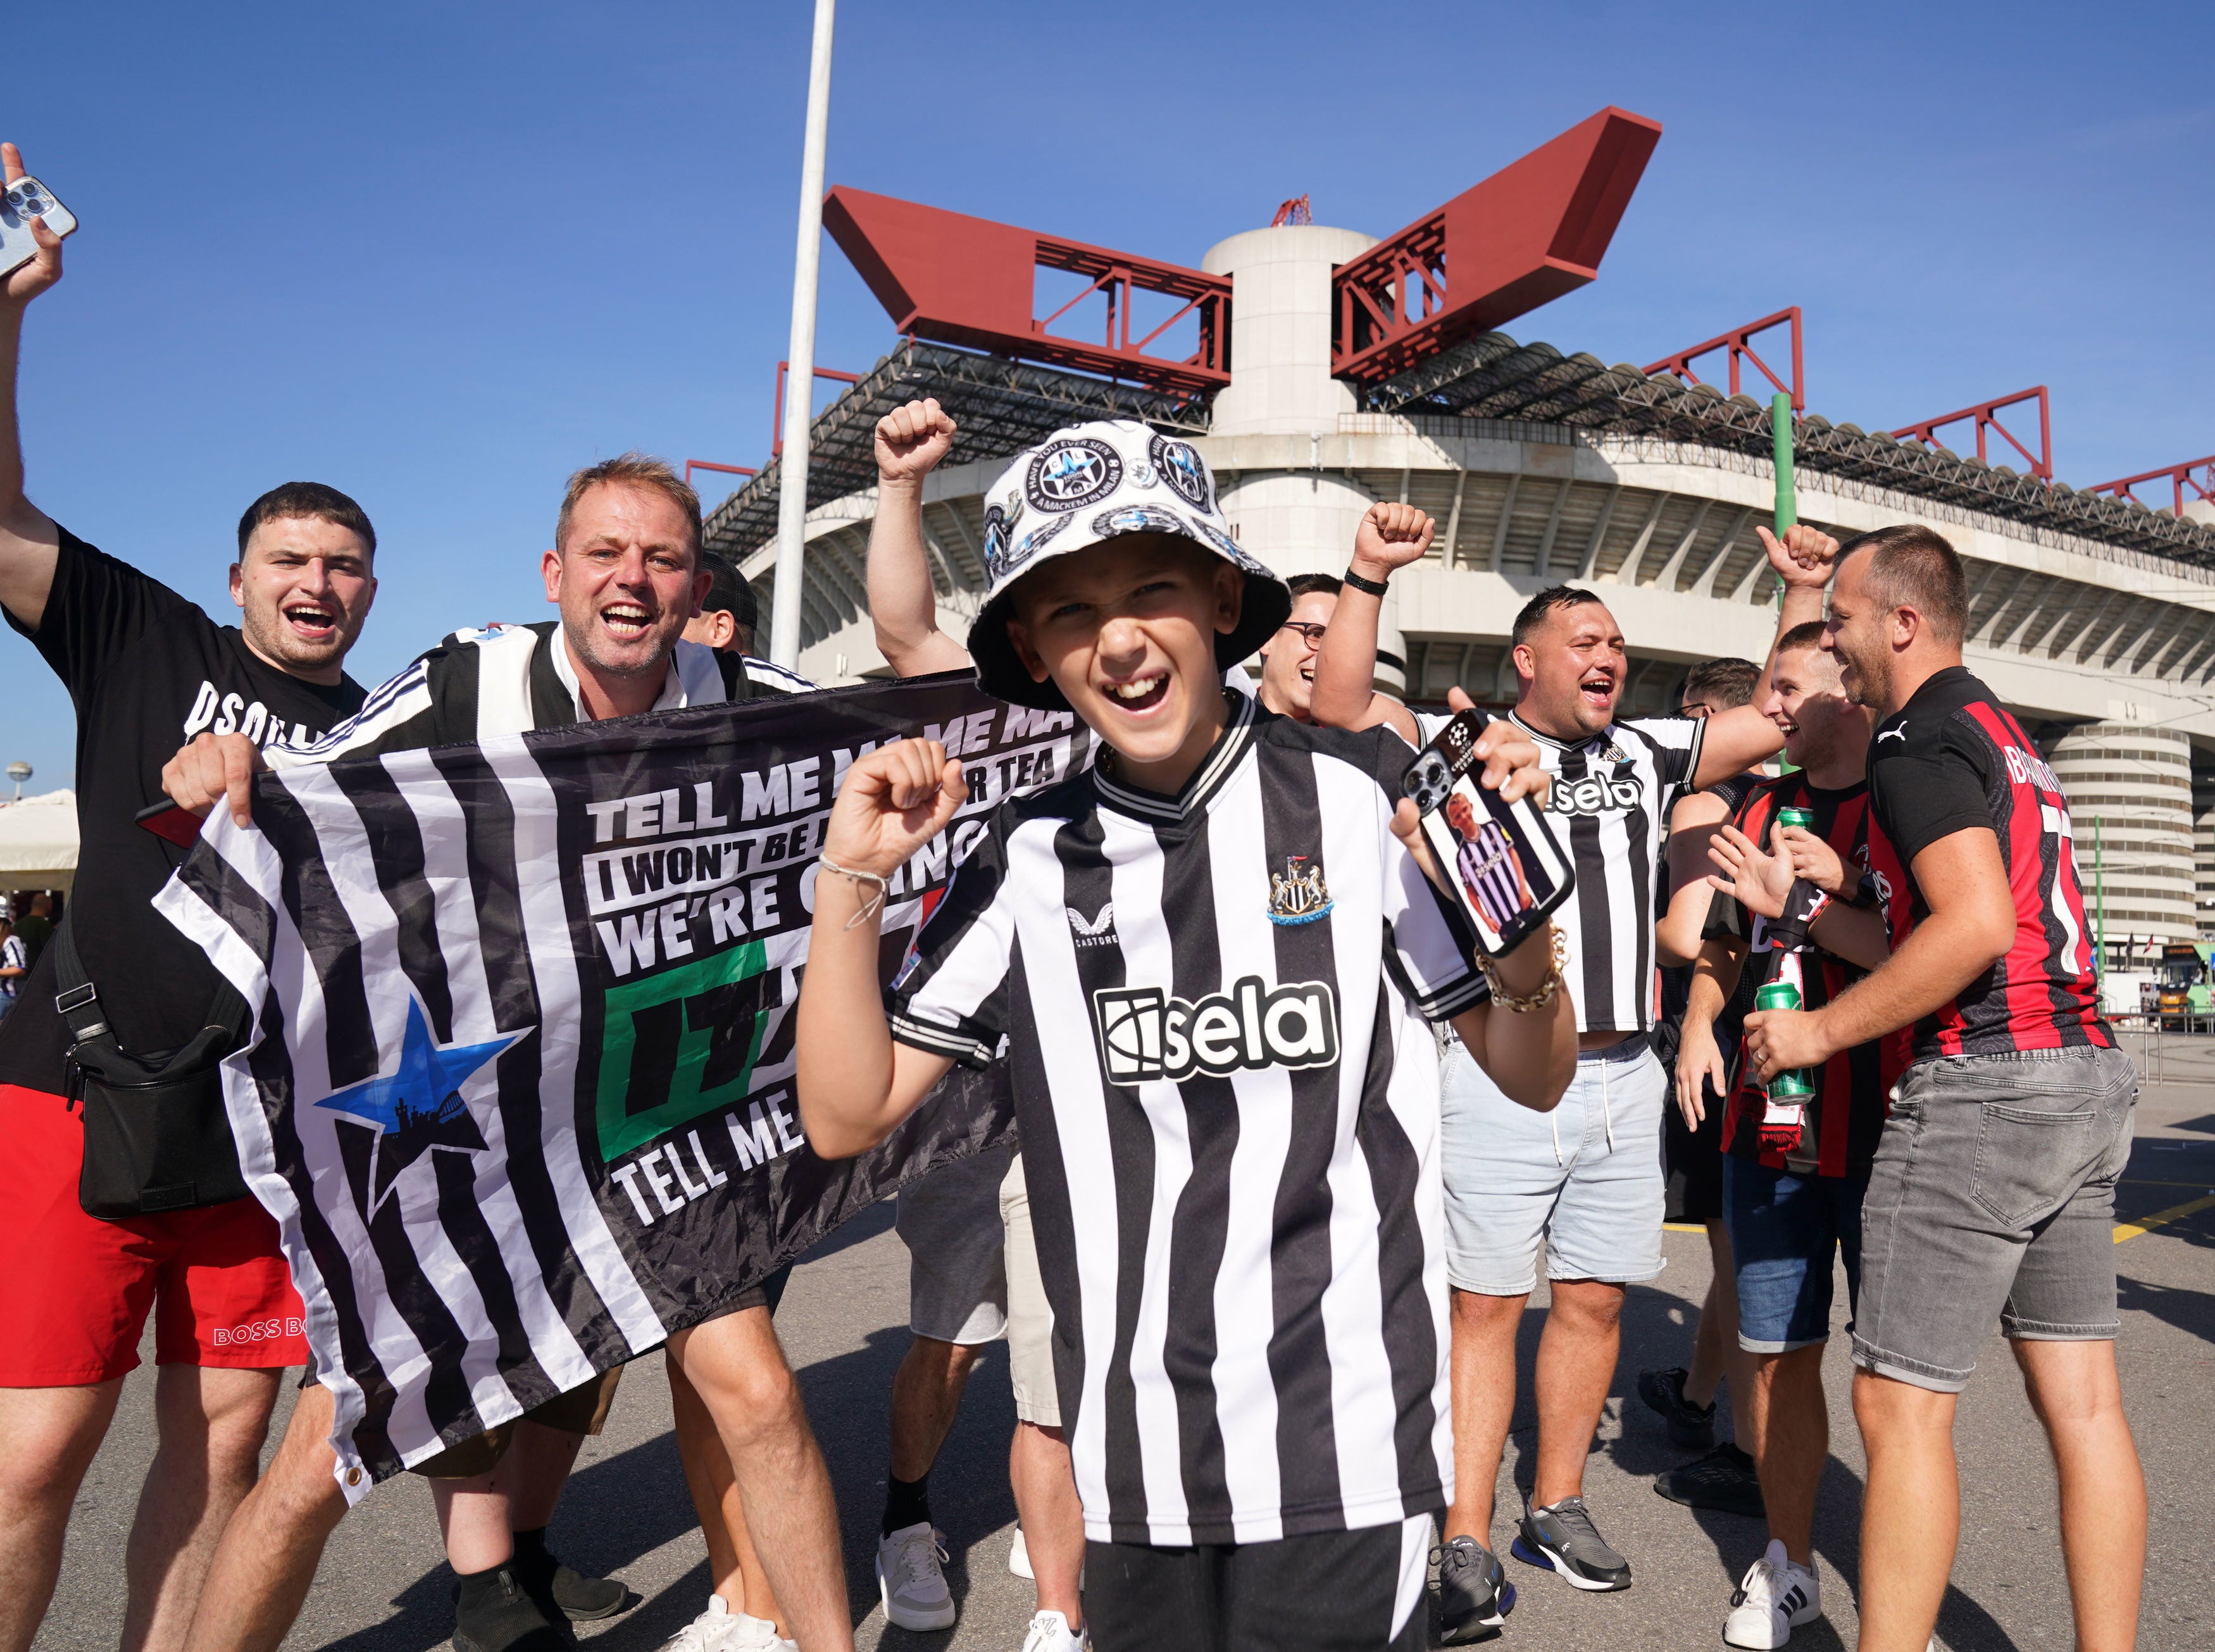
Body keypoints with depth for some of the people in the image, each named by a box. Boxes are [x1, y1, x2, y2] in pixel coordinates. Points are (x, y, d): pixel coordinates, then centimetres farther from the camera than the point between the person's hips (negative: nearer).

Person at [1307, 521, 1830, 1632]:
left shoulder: (1649, 753, 16)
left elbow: (1778, 721, 20)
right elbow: (1340, 709, -9)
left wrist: (1801, 591, 16)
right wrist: (1369, 577, -13)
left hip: (1624, 1077, 5)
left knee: (1595, 1300, 12)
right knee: (1484, 1306, -1)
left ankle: (1557, 1510, 29)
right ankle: (1466, 1544, 8)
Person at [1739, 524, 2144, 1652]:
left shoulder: (1917, 739, -10)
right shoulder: (2008, 736, 20)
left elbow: (1978, 924, -22)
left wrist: (1822, 1030, -15)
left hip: (1982, 1083, -10)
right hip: (2086, 1071, 10)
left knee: (1898, 1404, -2)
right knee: (2081, 1402, 12)